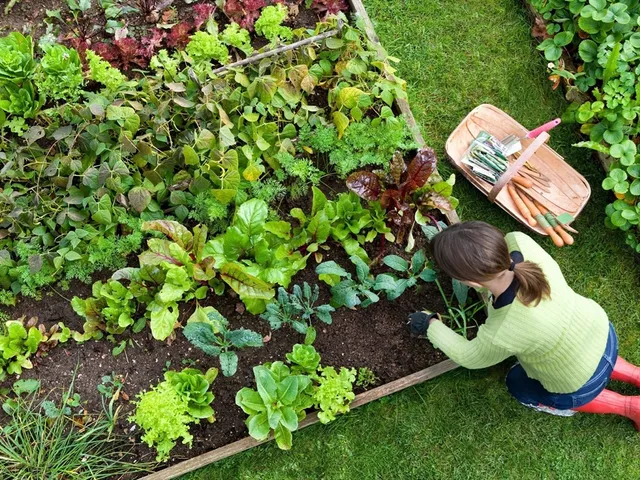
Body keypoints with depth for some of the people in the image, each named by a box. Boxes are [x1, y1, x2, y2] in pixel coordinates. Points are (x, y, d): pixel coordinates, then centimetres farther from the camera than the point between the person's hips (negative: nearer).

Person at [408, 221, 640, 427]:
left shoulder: (501, 335, -42)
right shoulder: (520, 242, -31)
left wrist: (430, 326, -3)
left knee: (519, 385, 25)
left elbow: (470, 357, -16)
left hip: (582, 384, -5)